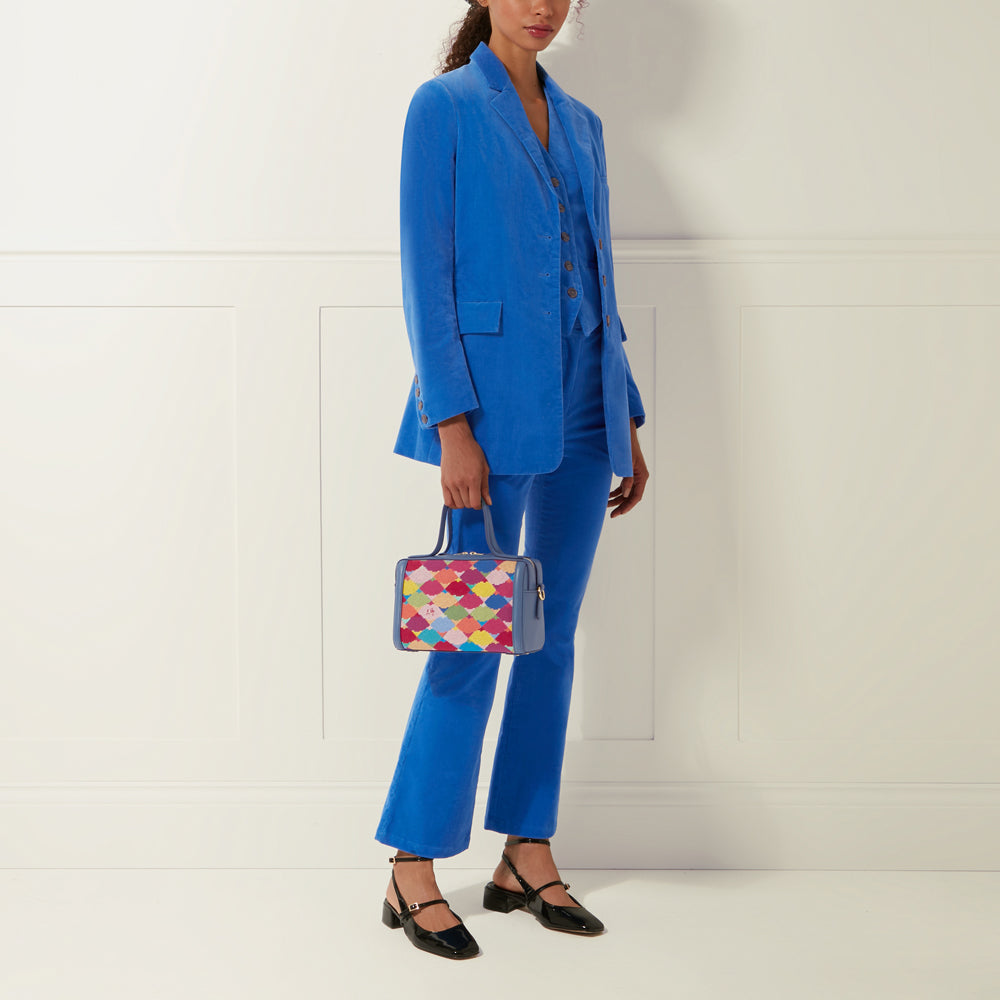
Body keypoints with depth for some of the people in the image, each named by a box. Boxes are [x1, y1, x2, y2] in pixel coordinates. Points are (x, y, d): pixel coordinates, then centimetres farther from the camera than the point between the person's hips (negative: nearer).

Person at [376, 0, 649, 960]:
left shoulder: (580, 123, 16)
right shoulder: (443, 106, -2)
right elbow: (425, 278, -9)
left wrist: (627, 422, 15)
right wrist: (453, 424, -17)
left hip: (580, 409, 7)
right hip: (494, 403, -6)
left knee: (553, 635, 9)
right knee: (475, 638, -5)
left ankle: (527, 855, 20)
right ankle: (412, 872, 6)